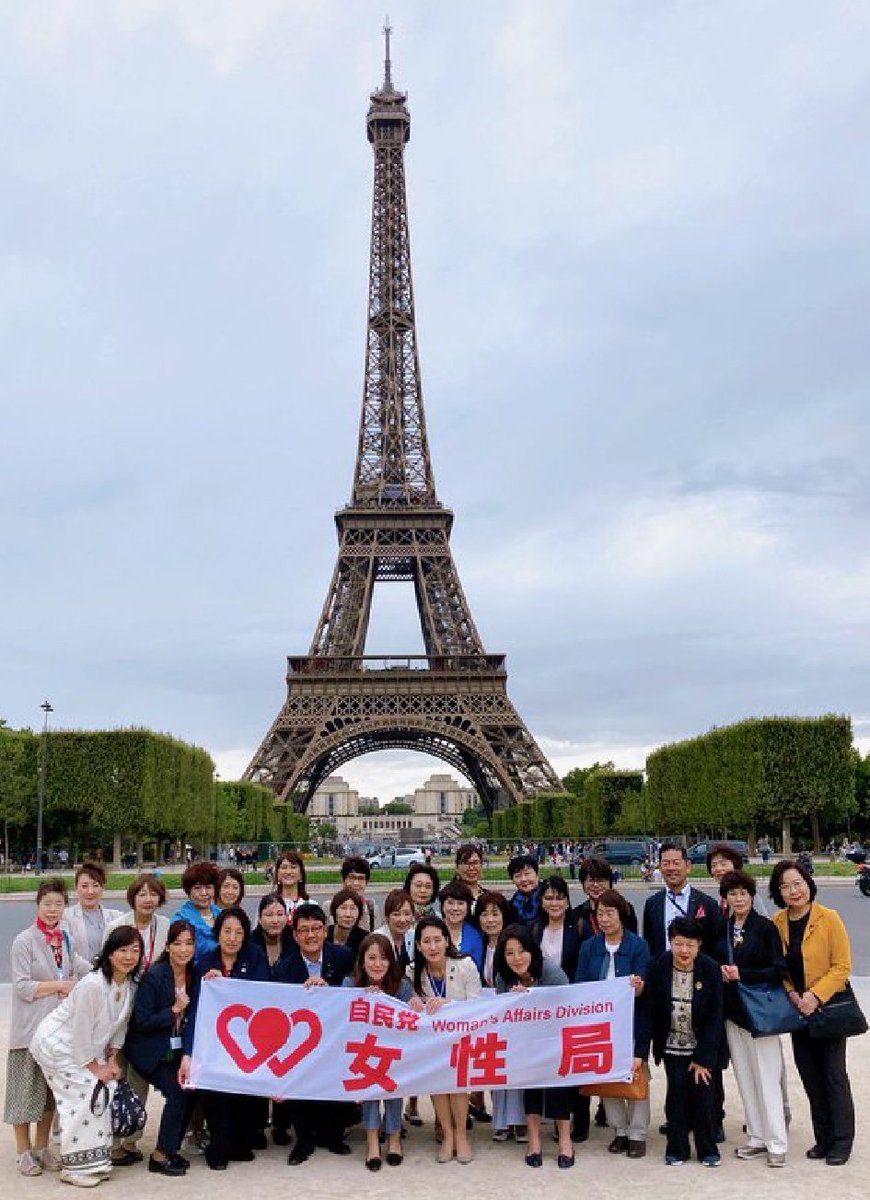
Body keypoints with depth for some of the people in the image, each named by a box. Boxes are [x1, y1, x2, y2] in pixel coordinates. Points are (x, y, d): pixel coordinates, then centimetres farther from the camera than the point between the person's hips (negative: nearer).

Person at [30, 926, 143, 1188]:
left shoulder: (131, 986, -8)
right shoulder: (92, 985, -32)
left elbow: (120, 1025, 4)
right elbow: (81, 1031, -25)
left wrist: (112, 1060, -2)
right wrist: (95, 1067, -15)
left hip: (87, 1047, 8)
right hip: (57, 1045, -8)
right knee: (83, 1098, -11)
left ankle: (94, 1162, 16)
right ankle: (74, 1167, 2)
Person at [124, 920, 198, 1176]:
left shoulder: (194, 974, -1)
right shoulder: (154, 975, -19)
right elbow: (141, 1022, -19)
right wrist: (174, 1010, -23)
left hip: (176, 1049, 6)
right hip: (150, 1050, -6)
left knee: (191, 1089, -8)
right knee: (178, 1092, -18)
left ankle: (171, 1148, 13)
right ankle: (160, 1157, -2)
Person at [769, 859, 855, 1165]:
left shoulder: (828, 918, -14)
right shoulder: (777, 923, -1)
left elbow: (842, 966, -13)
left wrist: (815, 995, -20)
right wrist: (791, 993, -7)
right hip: (797, 1010, 5)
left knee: (834, 1076, 2)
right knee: (810, 1076, 12)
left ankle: (841, 1143, 16)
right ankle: (823, 1139, 26)